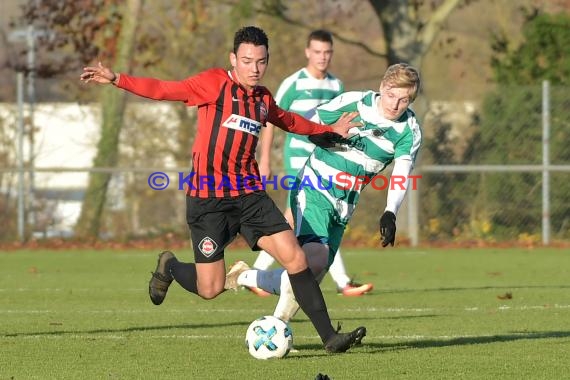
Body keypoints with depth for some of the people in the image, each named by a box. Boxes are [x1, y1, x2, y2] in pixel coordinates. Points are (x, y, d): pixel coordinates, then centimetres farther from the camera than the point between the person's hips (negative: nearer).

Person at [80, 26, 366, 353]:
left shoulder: (263, 98, 13)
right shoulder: (215, 83, -5)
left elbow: (288, 121, 35)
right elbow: (164, 90, -11)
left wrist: (330, 130, 43)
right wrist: (117, 79, -21)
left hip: (249, 194, 5)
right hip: (209, 198, -5)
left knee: (295, 258, -10)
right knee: (210, 289, -3)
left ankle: (329, 336, -4)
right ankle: (169, 267, 31)